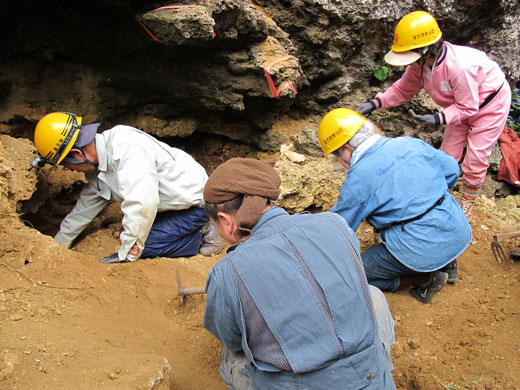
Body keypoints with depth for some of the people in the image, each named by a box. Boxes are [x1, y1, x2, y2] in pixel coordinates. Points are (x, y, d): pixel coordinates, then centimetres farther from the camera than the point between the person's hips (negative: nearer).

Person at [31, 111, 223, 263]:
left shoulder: (126, 149, -30)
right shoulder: (97, 165, 3)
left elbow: (142, 202, -39)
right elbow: (85, 207, 17)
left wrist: (127, 255, -30)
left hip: (195, 203, -9)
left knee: (137, 247, -16)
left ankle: (202, 237, -3)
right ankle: (196, 230, 14)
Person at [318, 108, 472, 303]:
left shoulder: (357, 180, -13)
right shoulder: (410, 143, 2)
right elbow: (452, 169, 12)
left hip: (425, 250, -7)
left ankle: (425, 277, 2)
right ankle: (447, 262, 23)